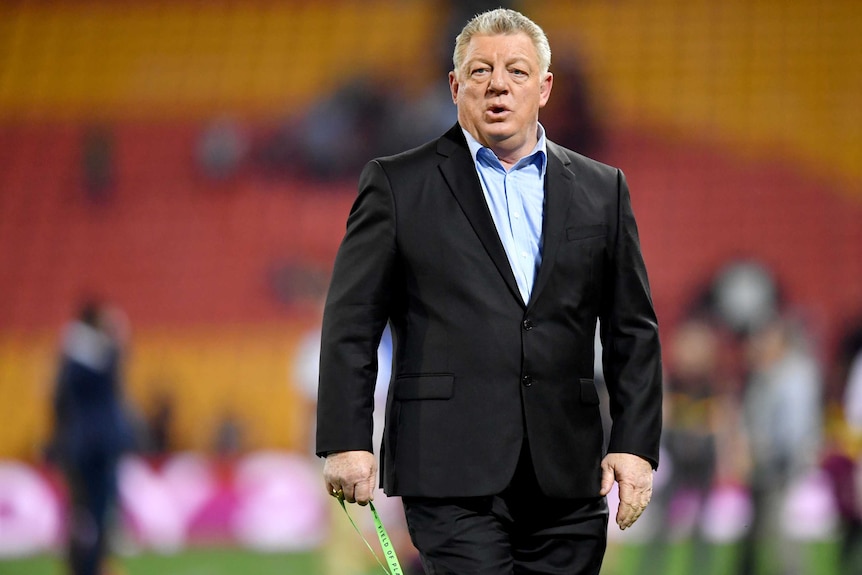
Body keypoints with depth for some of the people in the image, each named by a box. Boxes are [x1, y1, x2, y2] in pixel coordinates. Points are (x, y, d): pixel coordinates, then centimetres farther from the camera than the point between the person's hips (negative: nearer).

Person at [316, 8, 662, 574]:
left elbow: (633, 330, 13)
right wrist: (347, 442, -5)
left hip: (567, 474, 3)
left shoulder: (601, 190, 14)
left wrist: (635, 444, 3)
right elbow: (351, 325, 3)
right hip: (454, 474, -3)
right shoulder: (398, 185, 6)